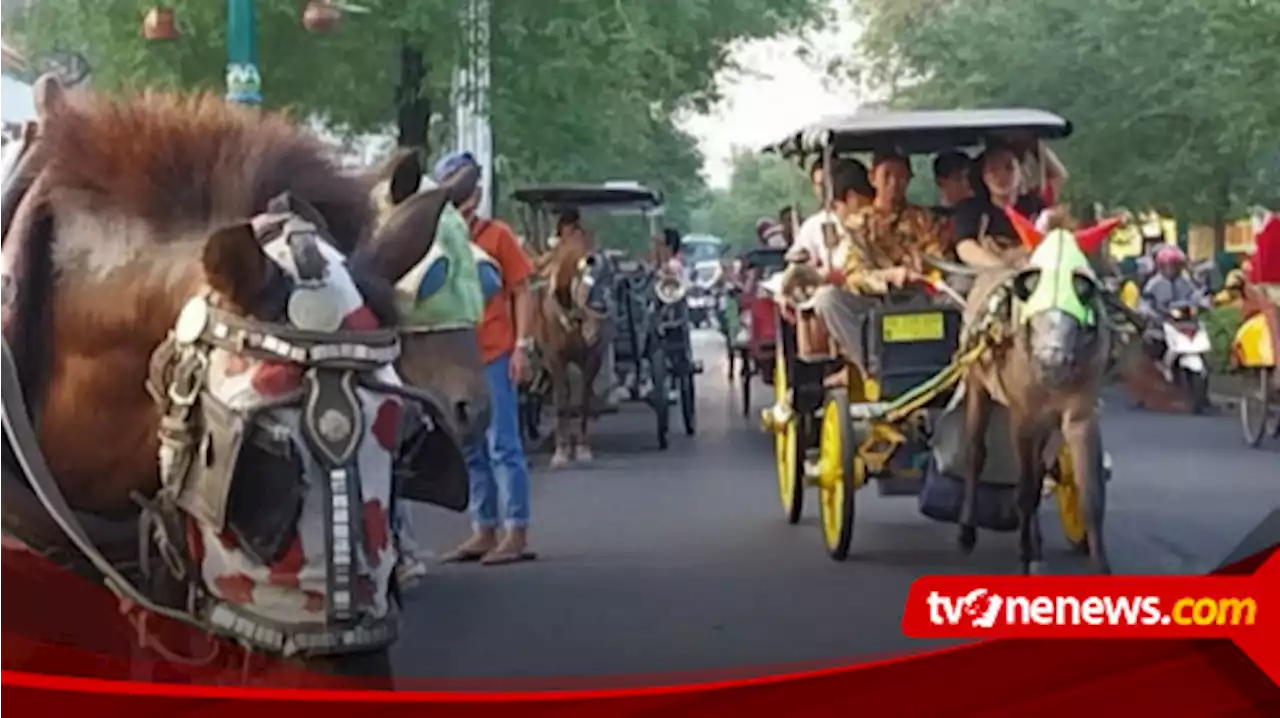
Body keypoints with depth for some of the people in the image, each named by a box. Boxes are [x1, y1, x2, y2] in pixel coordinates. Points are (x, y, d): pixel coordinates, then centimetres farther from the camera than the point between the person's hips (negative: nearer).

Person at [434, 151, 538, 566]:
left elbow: (521, 293, 0)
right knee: (470, 451, 10)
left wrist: (522, 345, -8)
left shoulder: (497, 235, -2)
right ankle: (483, 532, 18)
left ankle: (516, 534, -2)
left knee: (503, 446, -5)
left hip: (494, 357, -5)